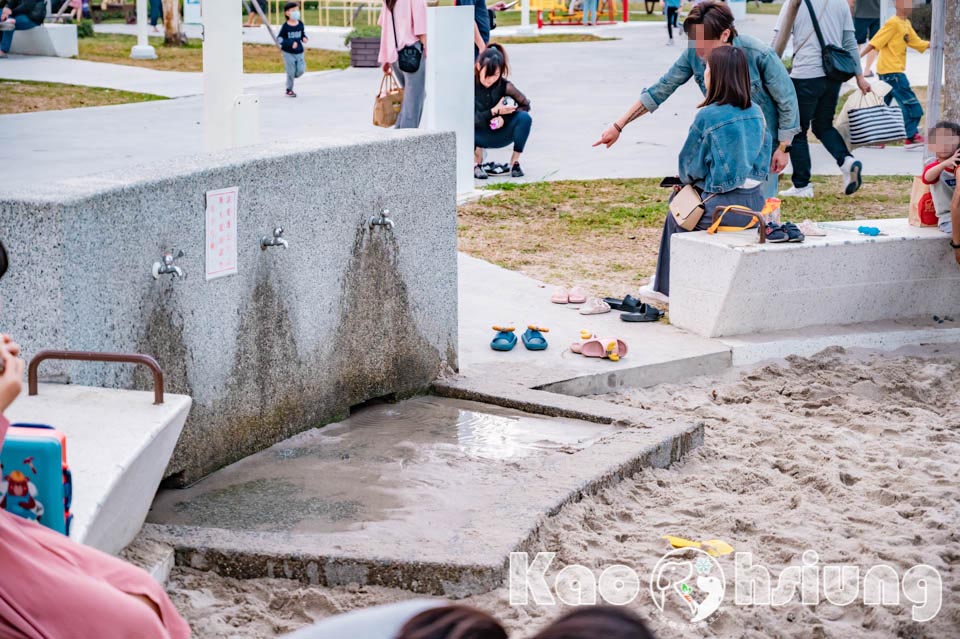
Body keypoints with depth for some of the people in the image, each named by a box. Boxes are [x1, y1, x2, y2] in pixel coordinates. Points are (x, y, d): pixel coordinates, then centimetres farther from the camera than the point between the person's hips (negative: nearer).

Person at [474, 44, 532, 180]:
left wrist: (504, 117, -22)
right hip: (480, 137, -2)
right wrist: (494, 111, -28)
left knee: (525, 118, -25)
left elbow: (525, 105, -5)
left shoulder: (504, 86, -16)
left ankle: (515, 162, -10)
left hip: (500, 135, 2)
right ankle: (477, 163, -8)